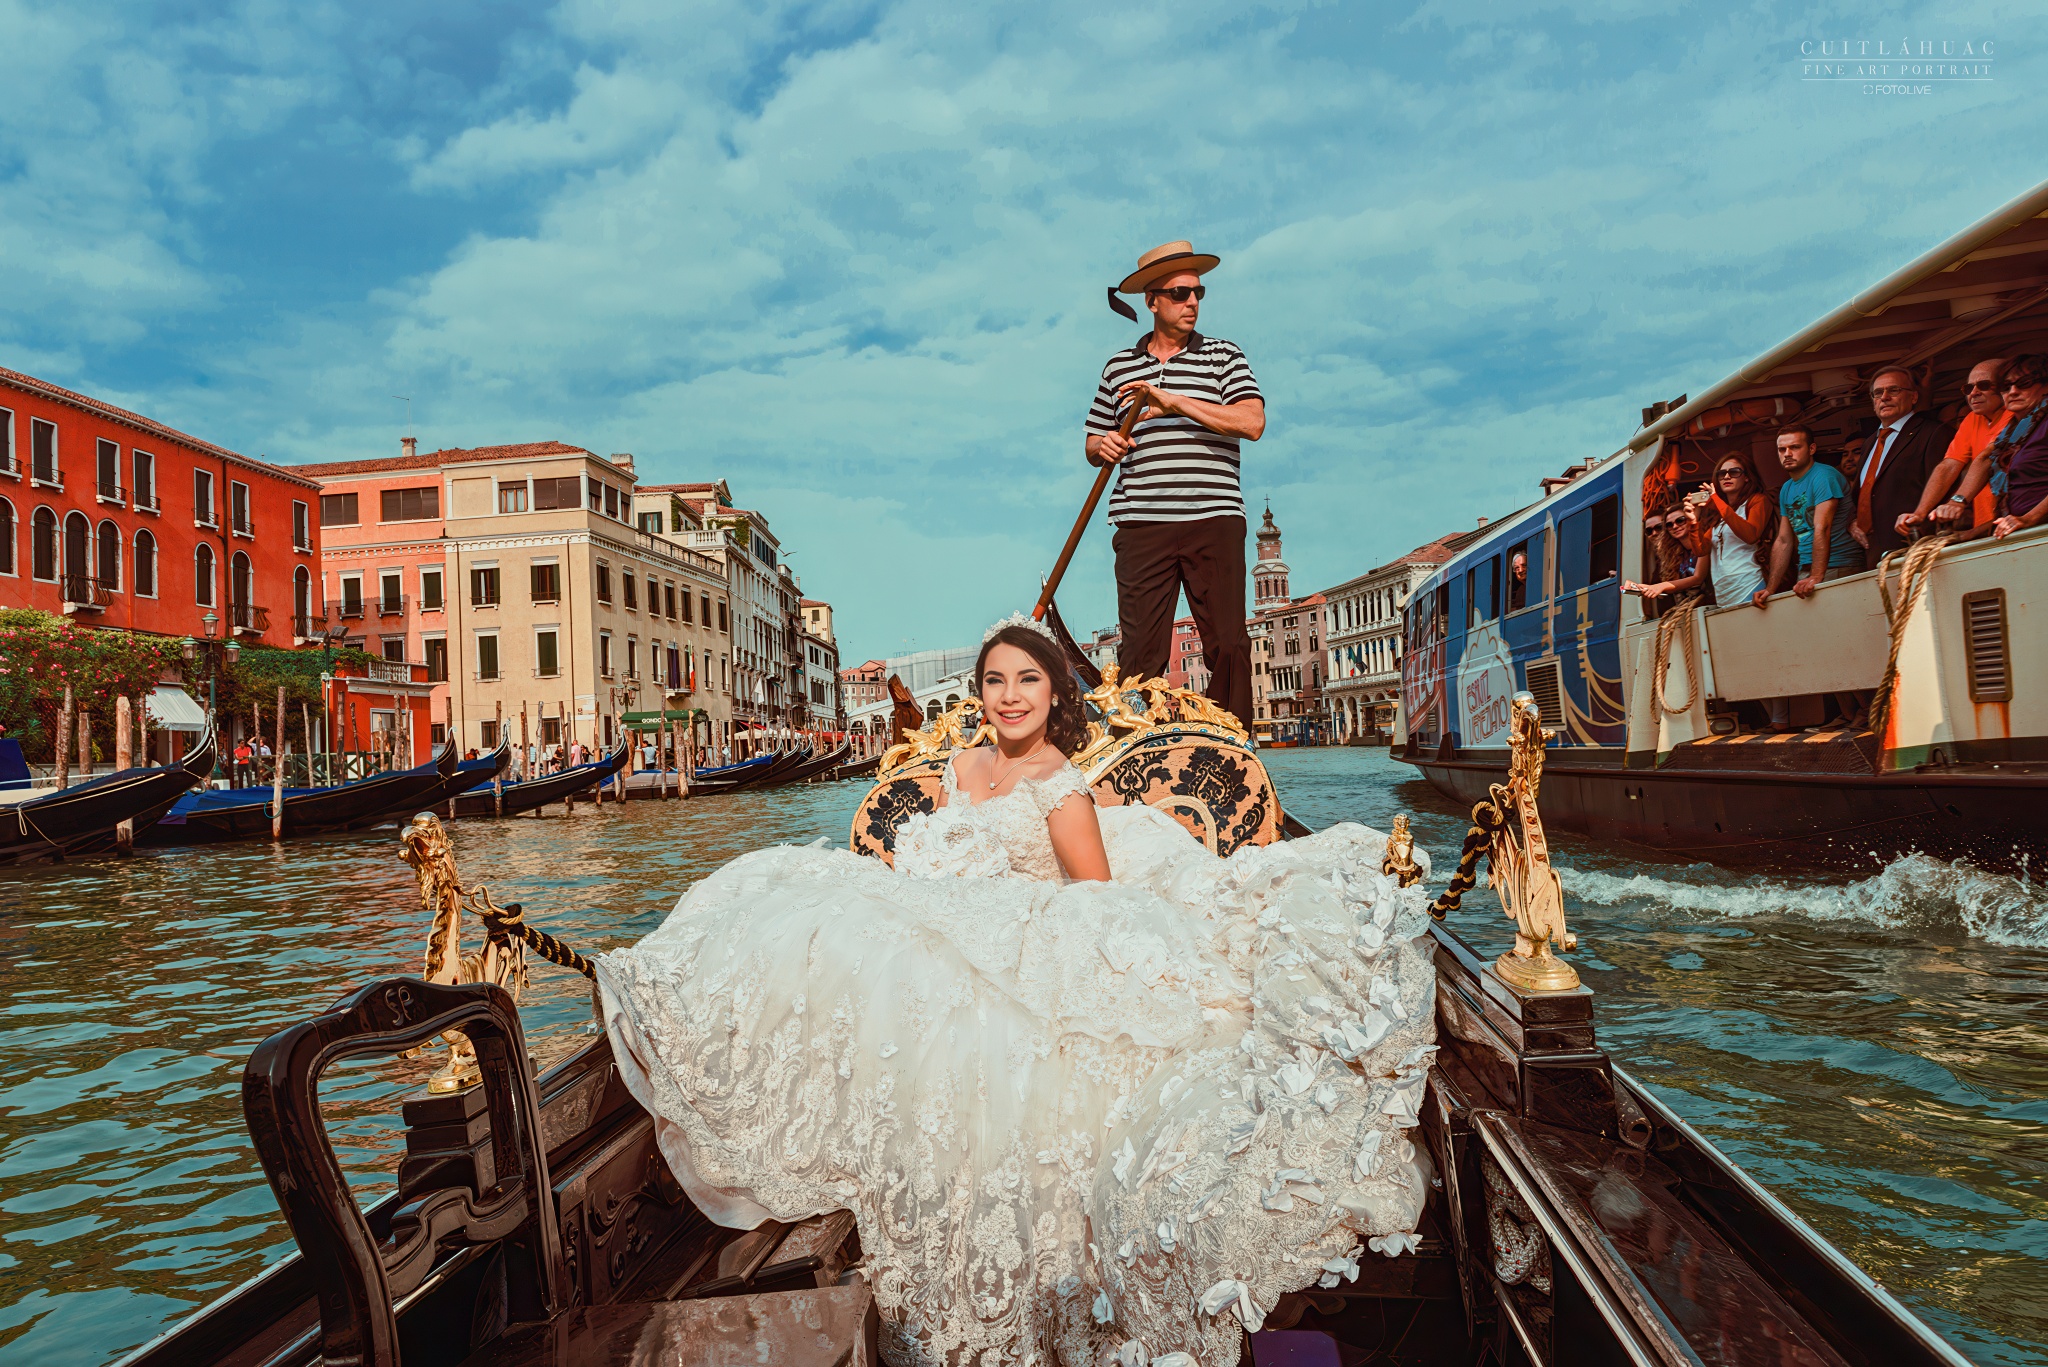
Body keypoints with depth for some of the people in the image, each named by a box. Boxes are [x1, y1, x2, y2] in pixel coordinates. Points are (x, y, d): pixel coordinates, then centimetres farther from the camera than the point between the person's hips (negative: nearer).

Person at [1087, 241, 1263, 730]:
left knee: (1228, 645, -3)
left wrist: (1174, 402, -12)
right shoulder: (1119, 367, 18)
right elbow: (1092, 443, 23)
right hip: (1141, 524, 1)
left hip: (1214, 521, -1)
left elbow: (1252, 422, -5)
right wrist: (1104, 447, -2)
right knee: (1140, 649, -3)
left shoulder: (1224, 357, 11)